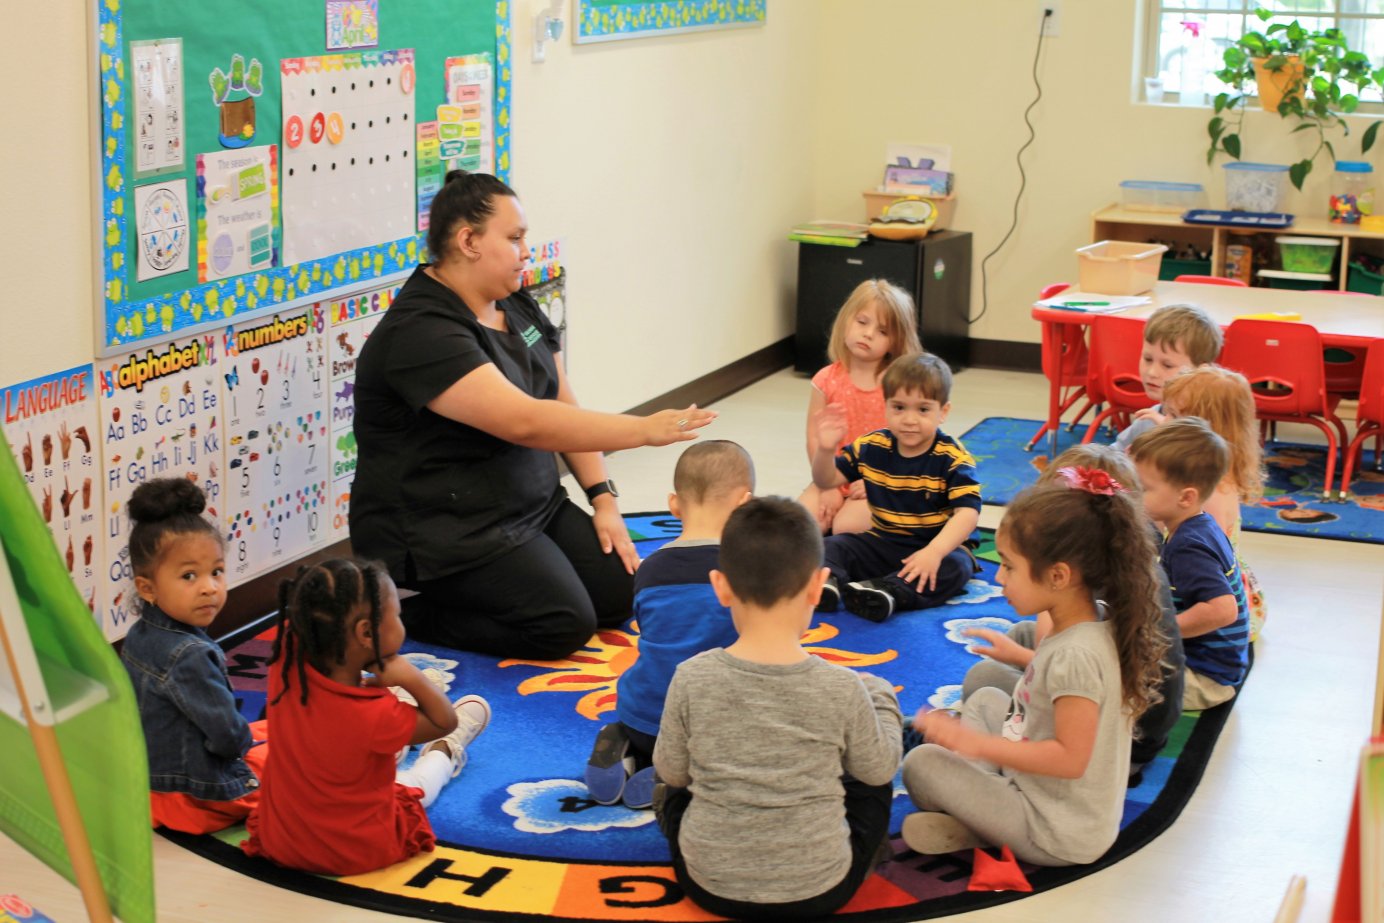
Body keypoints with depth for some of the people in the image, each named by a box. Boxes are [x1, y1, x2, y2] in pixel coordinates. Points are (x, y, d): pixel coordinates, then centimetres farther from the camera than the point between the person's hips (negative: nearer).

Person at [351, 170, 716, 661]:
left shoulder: (518, 308, 9)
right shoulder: (420, 333, -22)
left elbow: (563, 404, 10)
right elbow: (524, 422, -31)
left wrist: (603, 498, -1)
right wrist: (643, 429, -32)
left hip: (534, 507, 9)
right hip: (444, 528, -9)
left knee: (621, 592, -3)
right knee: (564, 624, -20)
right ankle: (405, 612, -2)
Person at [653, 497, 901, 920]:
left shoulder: (692, 679, -16)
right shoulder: (842, 688, -17)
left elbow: (671, 773, -1)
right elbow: (880, 768, 1)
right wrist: (881, 699, 19)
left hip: (709, 885, 1)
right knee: (870, 780, 25)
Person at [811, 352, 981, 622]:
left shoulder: (953, 458, -15)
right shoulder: (871, 448, -2)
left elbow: (967, 513, -26)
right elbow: (827, 481, 5)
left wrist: (934, 552, -43)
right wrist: (825, 450, -18)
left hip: (936, 548, -4)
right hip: (882, 544, 4)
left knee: (955, 567, -34)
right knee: (831, 546, -12)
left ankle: (884, 591, -50)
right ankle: (826, 581, -41)